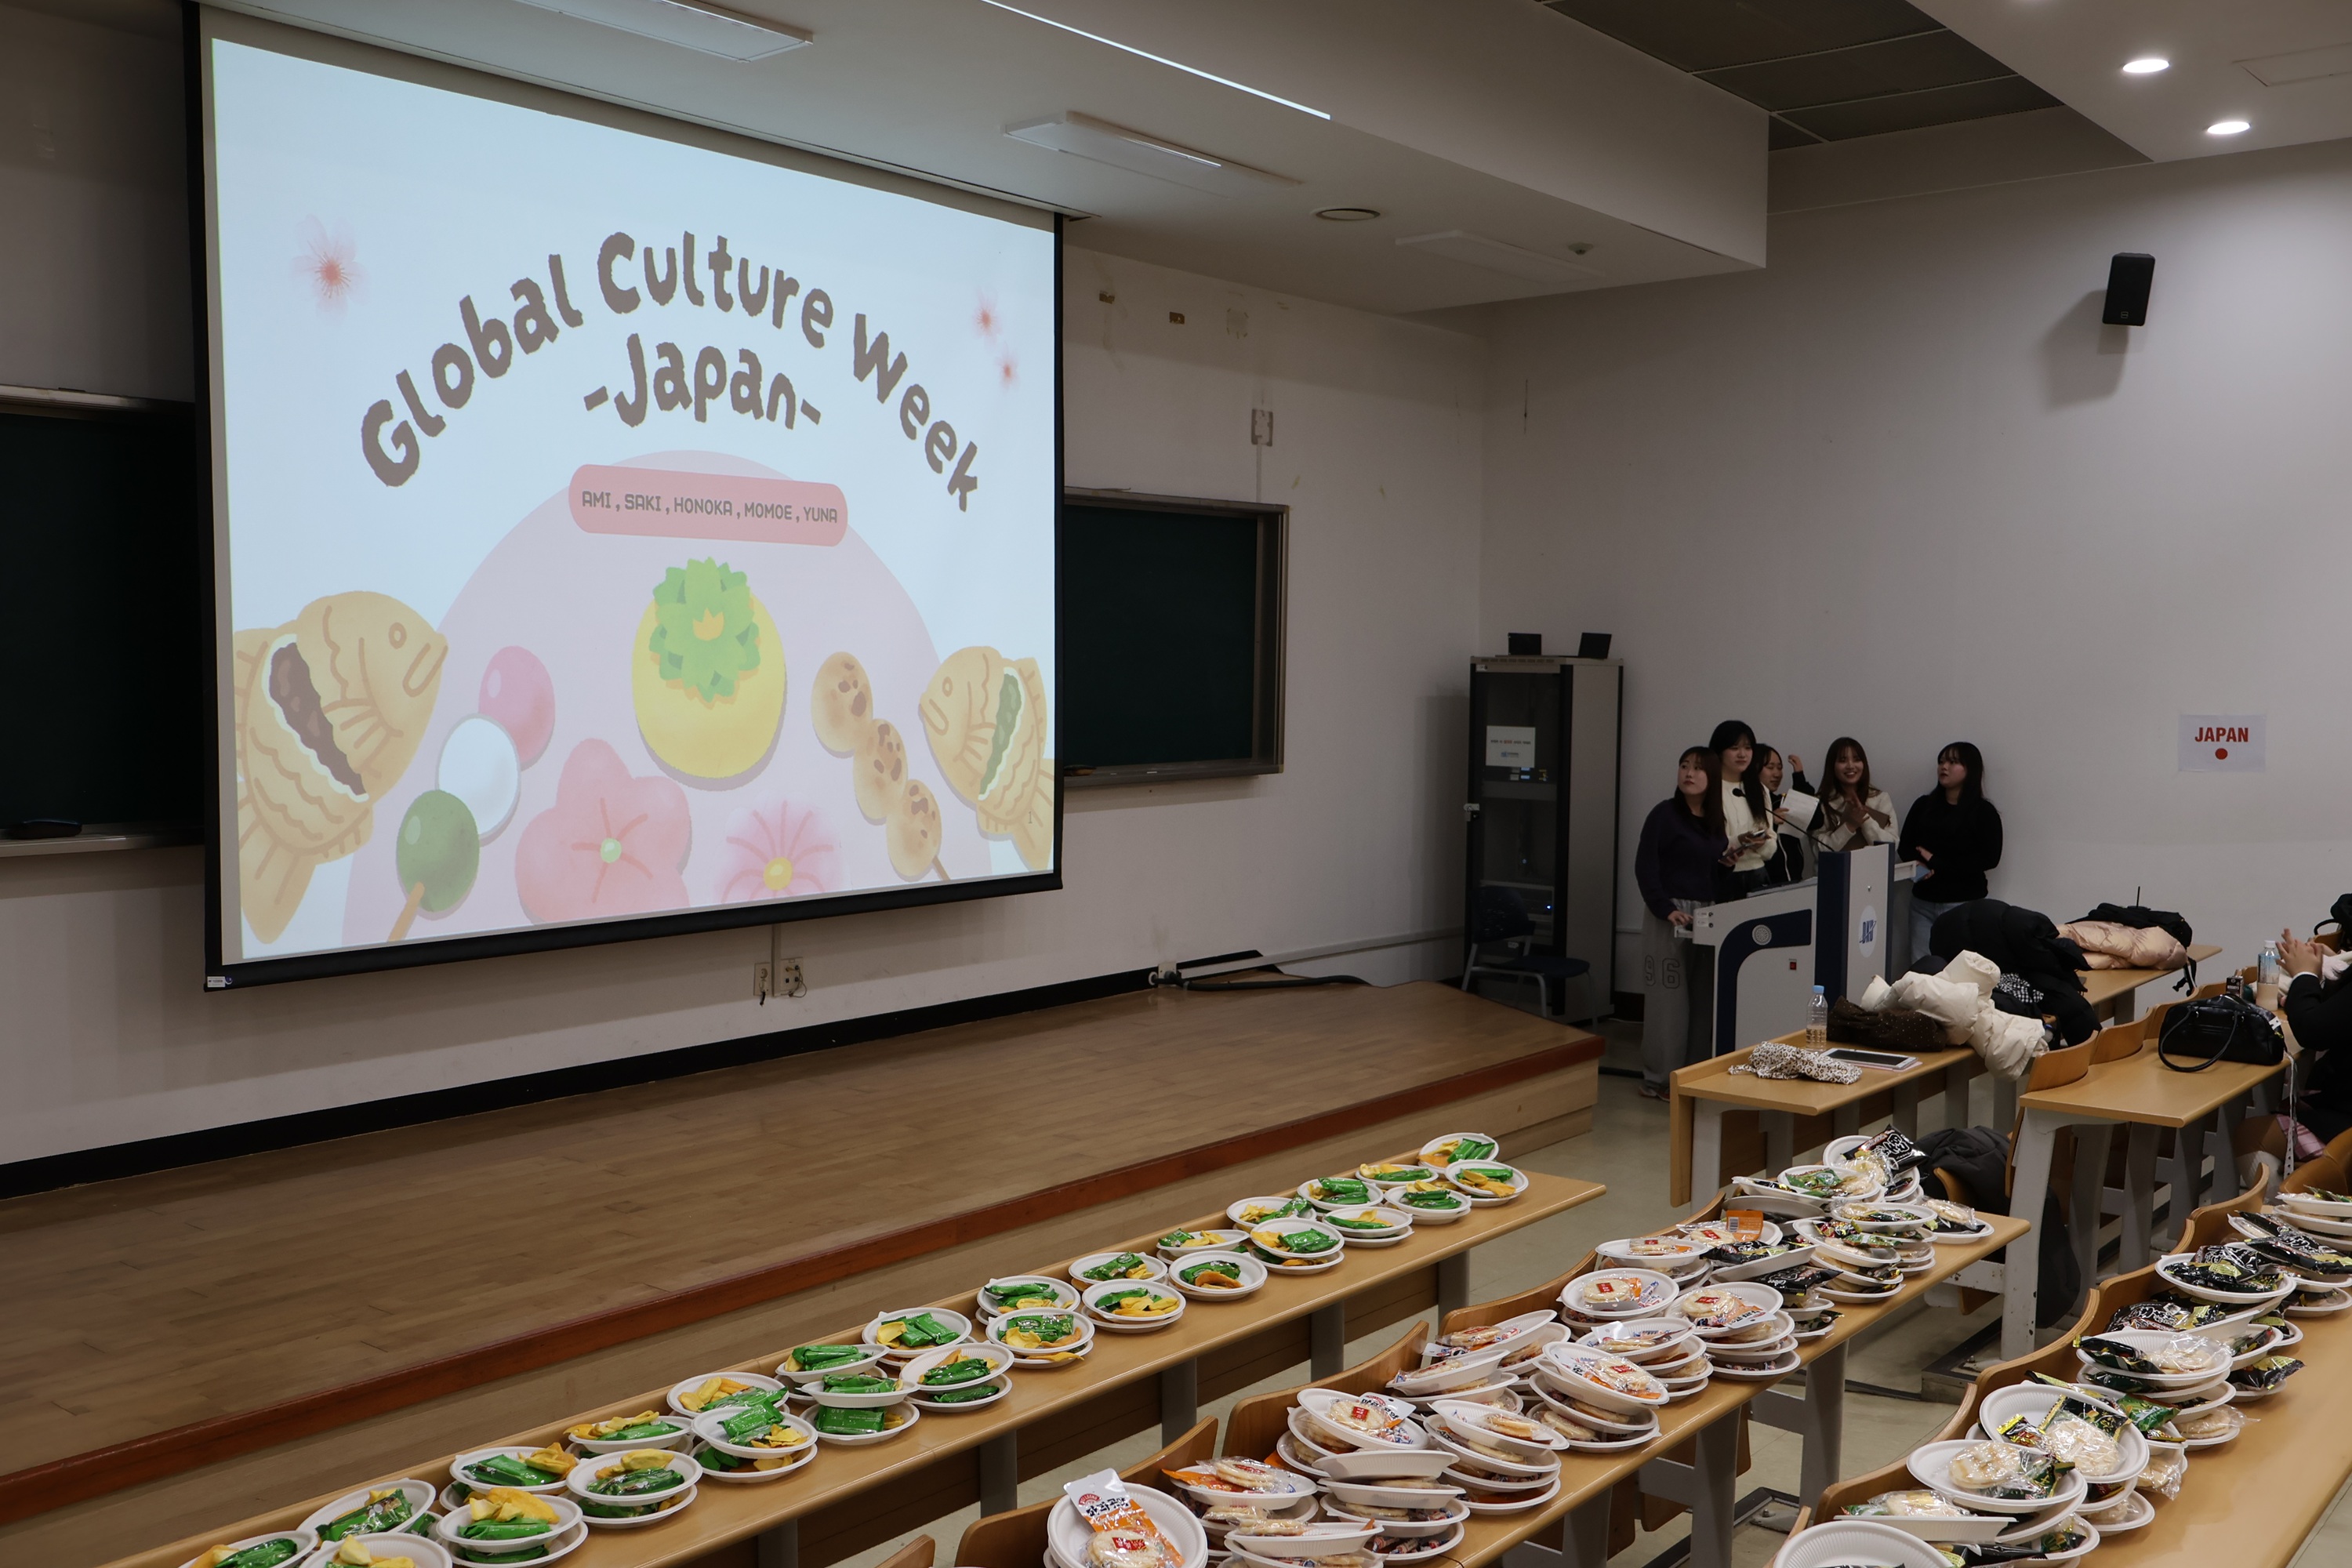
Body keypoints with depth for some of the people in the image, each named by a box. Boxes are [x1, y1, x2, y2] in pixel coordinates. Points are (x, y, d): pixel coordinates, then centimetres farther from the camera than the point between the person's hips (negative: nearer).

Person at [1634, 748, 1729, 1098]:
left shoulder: (1715, 821, 13)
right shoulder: (1665, 813, -6)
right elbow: (1645, 866, -11)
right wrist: (1666, 909, -19)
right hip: (1670, 915, -6)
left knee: (1704, 997, 6)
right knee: (1668, 996, -3)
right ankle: (1659, 1078, 6)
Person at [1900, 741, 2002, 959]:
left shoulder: (1984, 812, 1)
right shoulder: (1923, 805, 13)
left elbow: (1989, 858, -9)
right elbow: (1904, 848, 9)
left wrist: (1938, 864, -11)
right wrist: (1924, 865, -13)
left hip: (1964, 902, -4)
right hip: (1923, 901, 4)